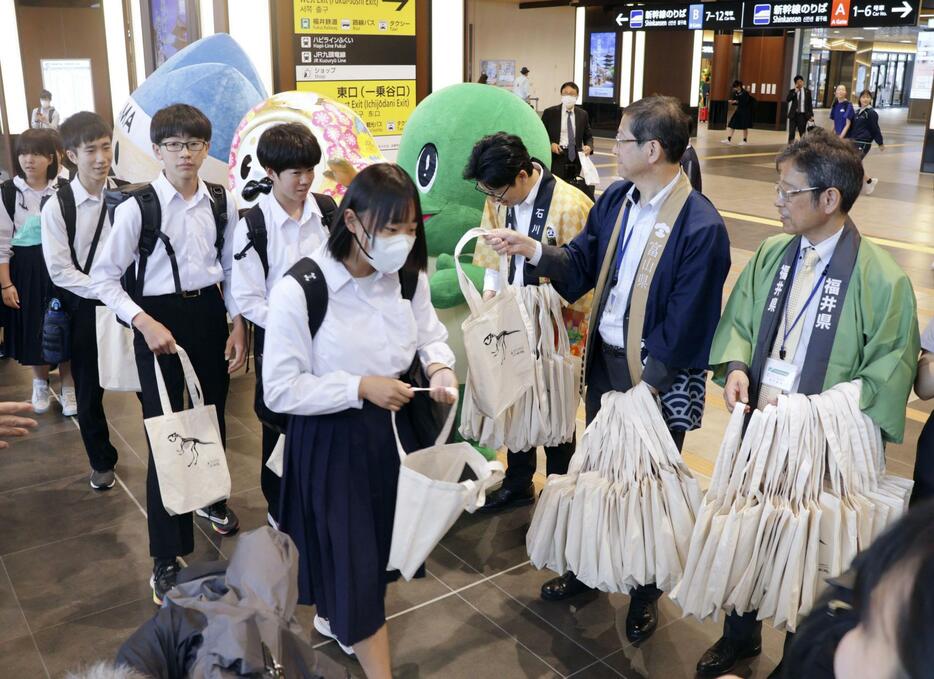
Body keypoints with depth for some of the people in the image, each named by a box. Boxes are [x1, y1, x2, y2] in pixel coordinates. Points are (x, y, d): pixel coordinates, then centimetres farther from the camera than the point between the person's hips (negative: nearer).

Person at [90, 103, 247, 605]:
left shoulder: (223, 203, -1)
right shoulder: (137, 207, -12)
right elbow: (103, 277, -8)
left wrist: (238, 326, 3)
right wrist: (143, 322, -19)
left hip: (209, 313, 4)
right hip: (159, 319, -4)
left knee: (212, 415, 20)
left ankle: (212, 499, 49)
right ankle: (167, 555, 13)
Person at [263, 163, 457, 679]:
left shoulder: (408, 276, -6)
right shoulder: (300, 290, -24)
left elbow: (430, 335, 8)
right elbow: (280, 390, -20)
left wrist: (440, 366, -15)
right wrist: (360, 388, -26)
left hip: (389, 427, 6)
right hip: (328, 440, -6)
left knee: (377, 544, 23)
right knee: (352, 554, 5)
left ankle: (333, 618, 53)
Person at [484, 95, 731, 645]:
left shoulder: (701, 227, -22)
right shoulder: (615, 200, 0)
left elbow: (684, 327, -21)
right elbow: (581, 265, 5)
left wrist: (643, 385, -20)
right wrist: (532, 249, -10)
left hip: (660, 376, -6)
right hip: (604, 357, 6)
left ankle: (647, 591, 36)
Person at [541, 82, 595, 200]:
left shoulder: (582, 114, 9)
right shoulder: (549, 112, 1)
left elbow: (588, 136, 13)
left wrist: (588, 146, -9)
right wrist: (550, 144, -15)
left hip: (574, 155, 3)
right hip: (556, 155, -3)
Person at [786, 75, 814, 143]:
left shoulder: (807, 91, 4)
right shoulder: (792, 91, 3)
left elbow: (810, 104, 5)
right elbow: (787, 100, -12)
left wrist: (811, 115, -1)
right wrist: (795, 92, -17)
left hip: (803, 115, 0)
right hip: (793, 114, 0)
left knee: (802, 133, 3)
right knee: (791, 133, -2)